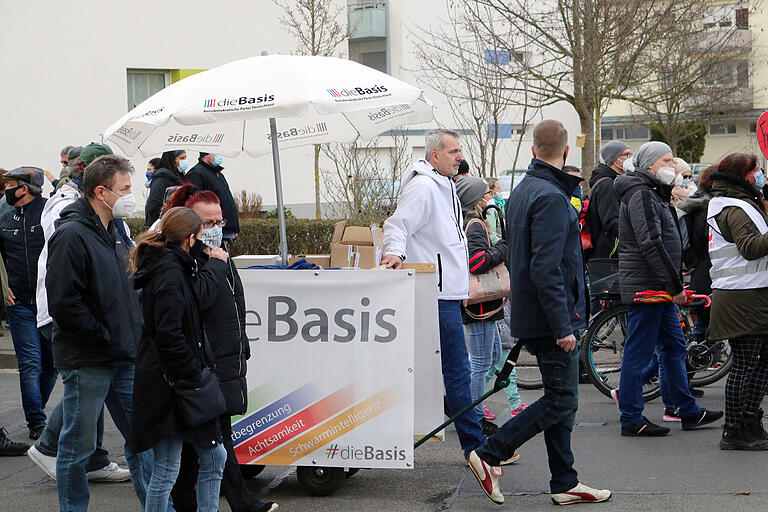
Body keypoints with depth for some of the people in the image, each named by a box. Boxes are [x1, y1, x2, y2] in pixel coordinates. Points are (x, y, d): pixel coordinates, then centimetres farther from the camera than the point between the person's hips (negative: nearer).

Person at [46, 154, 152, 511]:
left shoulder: (112, 233, 14)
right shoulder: (72, 235, -15)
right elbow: (63, 304, -21)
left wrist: (132, 339, 13)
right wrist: (107, 339, -16)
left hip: (124, 360, 8)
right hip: (87, 364, -8)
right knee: (78, 449, 3)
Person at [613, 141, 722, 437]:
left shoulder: (655, 194, 20)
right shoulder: (641, 194, -14)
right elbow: (650, 244, -22)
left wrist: (674, 283, 15)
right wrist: (675, 284, -20)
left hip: (660, 288, 11)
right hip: (645, 287, -11)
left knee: (674, 346, 14)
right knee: (639, 354, -5)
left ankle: (688, 411, 21)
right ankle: (631, 420, 0)